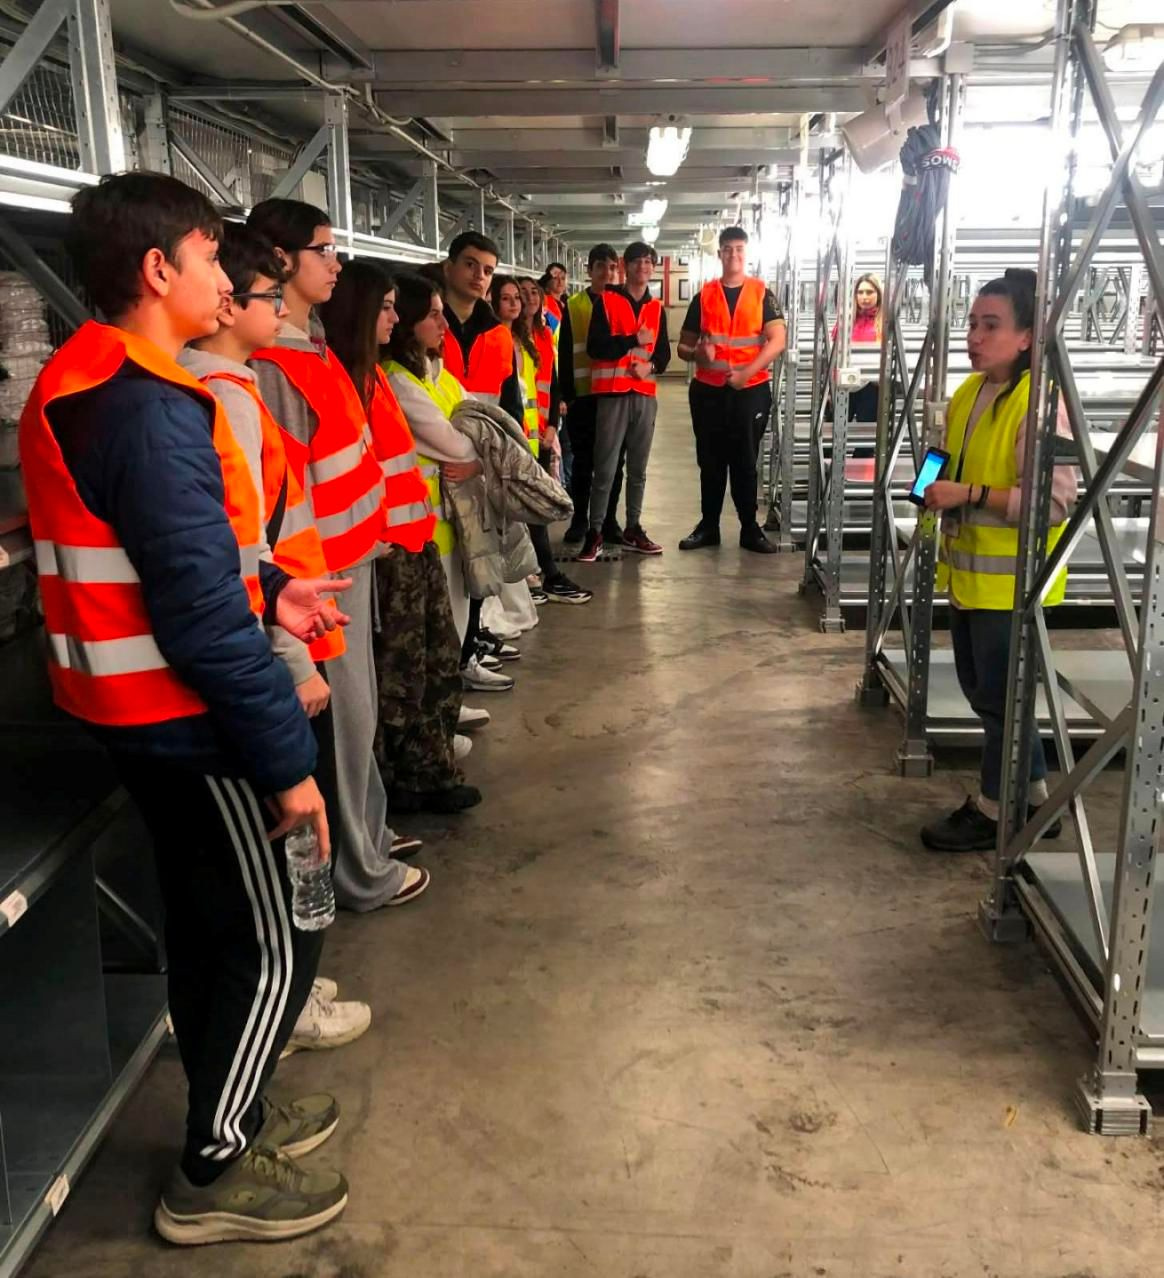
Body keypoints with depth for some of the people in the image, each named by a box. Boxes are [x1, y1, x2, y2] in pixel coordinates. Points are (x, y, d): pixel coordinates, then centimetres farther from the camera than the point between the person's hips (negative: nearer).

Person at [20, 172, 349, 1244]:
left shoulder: (79, 383, 10)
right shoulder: (150, 407, -23)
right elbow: (201, 619, -26)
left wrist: (265, 588, 11)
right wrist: (286, 759, -20)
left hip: (137, 711, 10)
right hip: (187, 719, -10)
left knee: (208, 921, 21)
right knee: (277, 943, 4)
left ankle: (229, 1114, 37)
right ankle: (211, 1178, 19)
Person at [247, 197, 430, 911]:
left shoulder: (311, 342, 10)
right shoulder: (268, 363, -21)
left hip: (353, 552, 9)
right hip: (324, 568, -9)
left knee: (357, 708, 20)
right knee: (343, 716, 3)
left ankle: (367, 832, 36)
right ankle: (360, 872, 18)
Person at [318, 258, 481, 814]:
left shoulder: (370, 371, 15)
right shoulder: (343, 376, -14)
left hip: (415, 537, 9)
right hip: (385, 546, -9)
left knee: (439, 661, 14)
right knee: (398, 672, 2)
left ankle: (432, 773, 24)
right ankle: (397, 783, 16)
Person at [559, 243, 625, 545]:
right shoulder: (573, 306, 2)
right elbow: (565, 353, 0)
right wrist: (566, 393, -7)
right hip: (584, 395, -2)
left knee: (614, 461, 8)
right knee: (582, 462, 5)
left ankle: (609, 520, 17)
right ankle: (579, 520, 15)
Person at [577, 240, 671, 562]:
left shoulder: (657, 308, 14)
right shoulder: (606, 301, 0)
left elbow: (665, 352, 12)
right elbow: (595, 347, -10)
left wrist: (651, 366, -8)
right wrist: (634, 341, -13)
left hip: (645, 395, 5)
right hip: (612, 394, -4)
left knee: (638, 467, 10)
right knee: (605, 468, -5)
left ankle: (633, 529, 19)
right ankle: (594, 533, 1)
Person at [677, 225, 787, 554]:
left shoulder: (761, 293, 2)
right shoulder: (705, 295, 7)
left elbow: (777, 340, -9)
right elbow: (683, 345, 9)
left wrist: (747, 372, -20)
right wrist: (697, 353, -15)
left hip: (751, 389, -2)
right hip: (708, 390, 2)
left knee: (746, 460, 4)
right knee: (710, 460, 8)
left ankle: (749, 528, 10)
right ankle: (708, 526, 16)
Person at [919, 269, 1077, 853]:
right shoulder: (969, 391, 8)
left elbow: (1053, 500, -25)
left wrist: (969, 495, -27)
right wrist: (936, 481, 3)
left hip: (1008, 579, -9)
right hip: (968, 571, 9)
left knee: (999, 698, 5)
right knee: (982, 691, 18)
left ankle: (994, 810, 23)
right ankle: (1033, 800, 34)